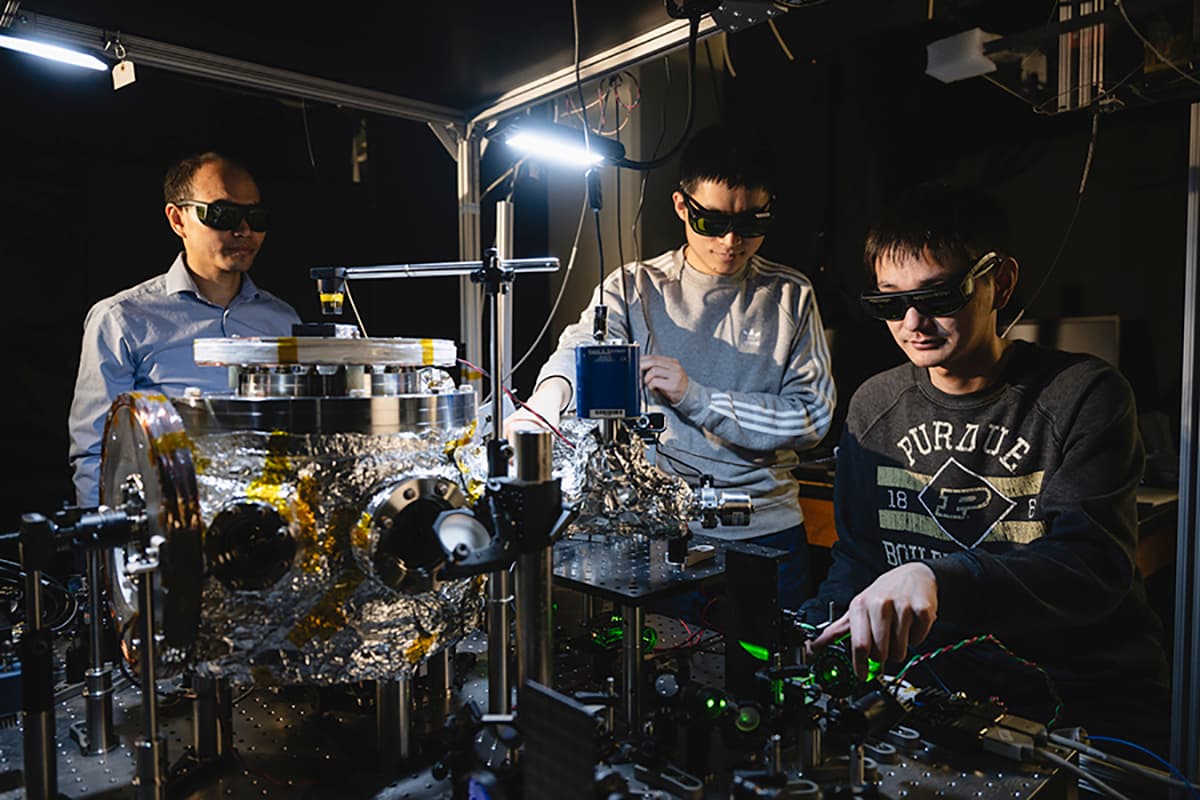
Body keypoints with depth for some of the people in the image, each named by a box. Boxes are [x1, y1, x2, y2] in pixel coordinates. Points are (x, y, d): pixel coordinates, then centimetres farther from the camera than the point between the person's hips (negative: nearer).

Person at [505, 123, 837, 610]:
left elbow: (813, 415, -6)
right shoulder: (633, 288, 1)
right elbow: (579, 350, -17)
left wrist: (695, 396, -16)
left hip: (766, 530, 1)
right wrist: (545, 402, -40)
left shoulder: (792, 297, 2)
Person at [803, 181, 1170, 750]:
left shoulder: (1085, 397, -8)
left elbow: (1094, 565, -19)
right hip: (933, 687, 4)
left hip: (1085, 698, -4)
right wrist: (805, 640, -10)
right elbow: (857, 556, 10)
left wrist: (938, 579, -36)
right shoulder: (873, 407, 5)